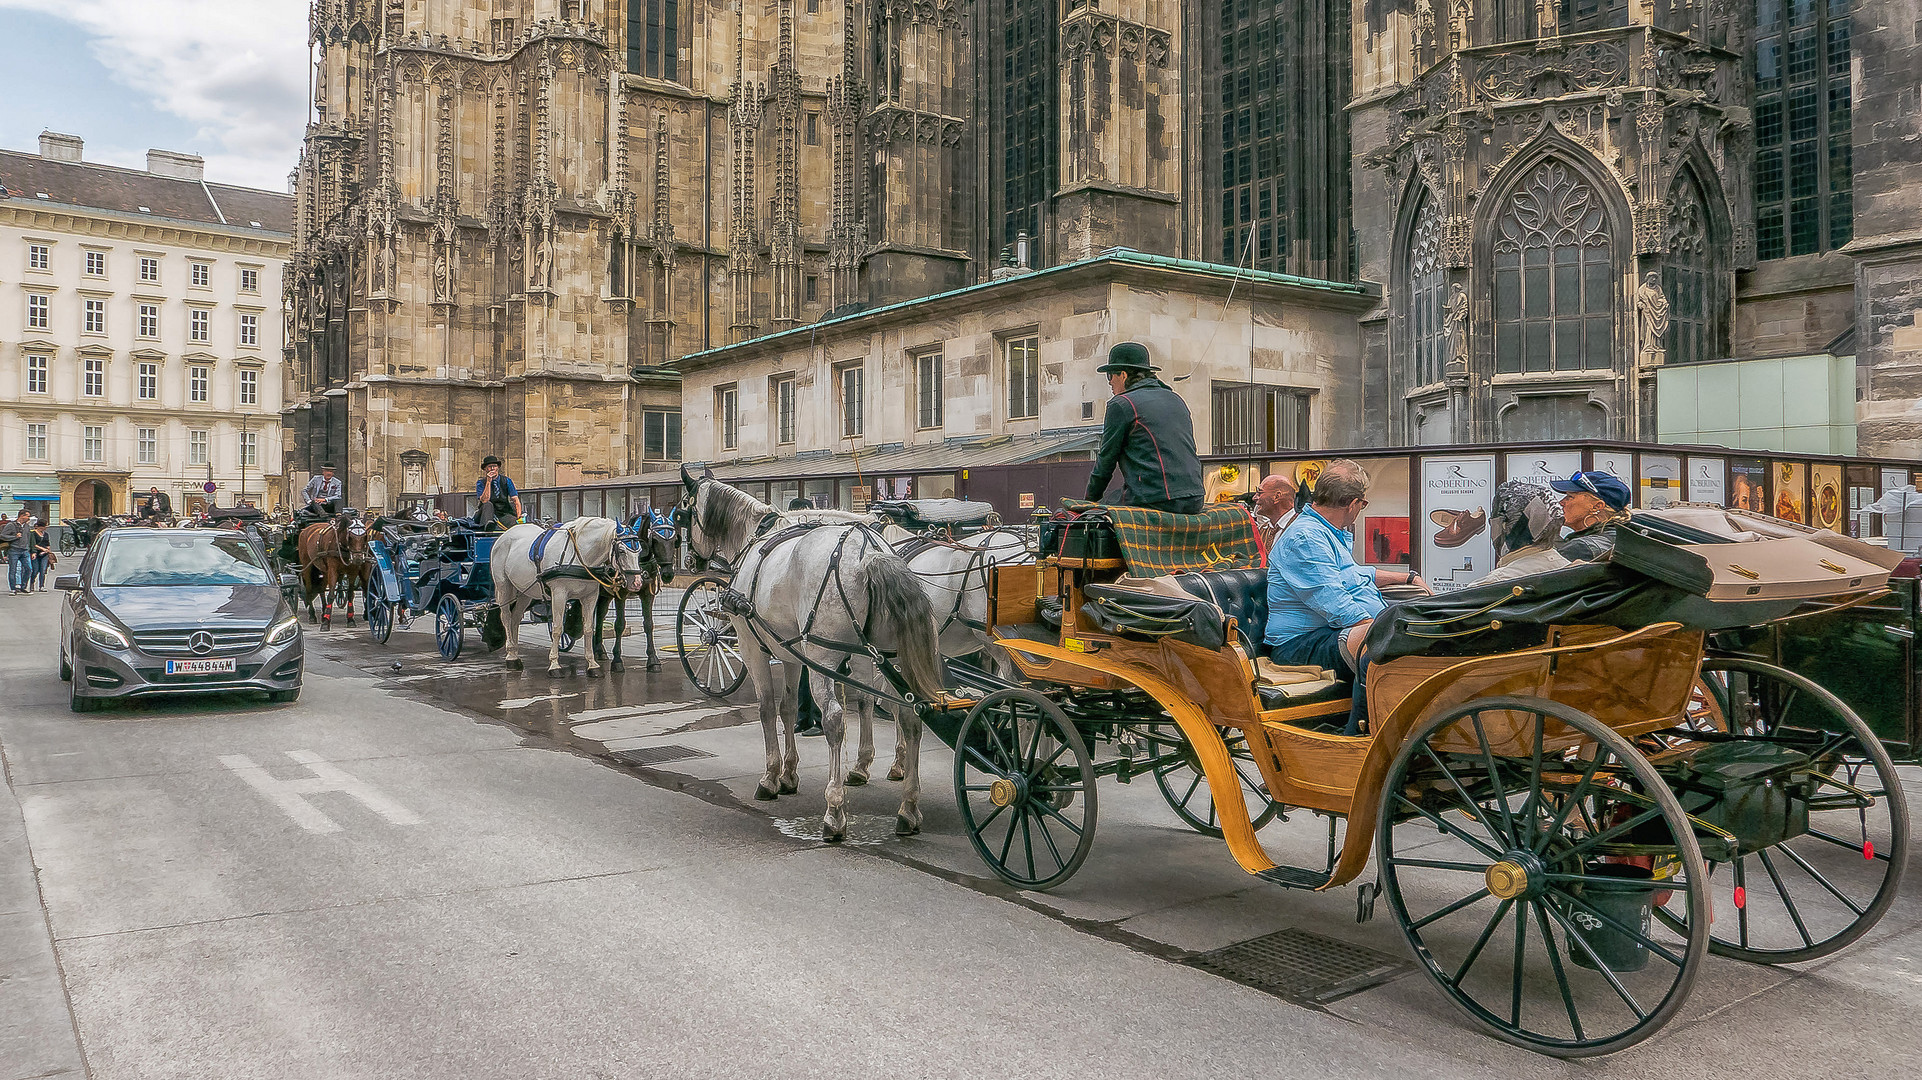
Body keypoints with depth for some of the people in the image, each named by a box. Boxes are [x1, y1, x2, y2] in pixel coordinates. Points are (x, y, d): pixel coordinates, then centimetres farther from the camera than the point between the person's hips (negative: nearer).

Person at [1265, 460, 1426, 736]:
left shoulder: (1331, 533, 22)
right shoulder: (1304, 538, -15)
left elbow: (1355, 575, 42)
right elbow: (1336, 607, -24)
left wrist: (1408, 577, 46)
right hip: (1303, 643, -11)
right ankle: (1357, 738, -35)